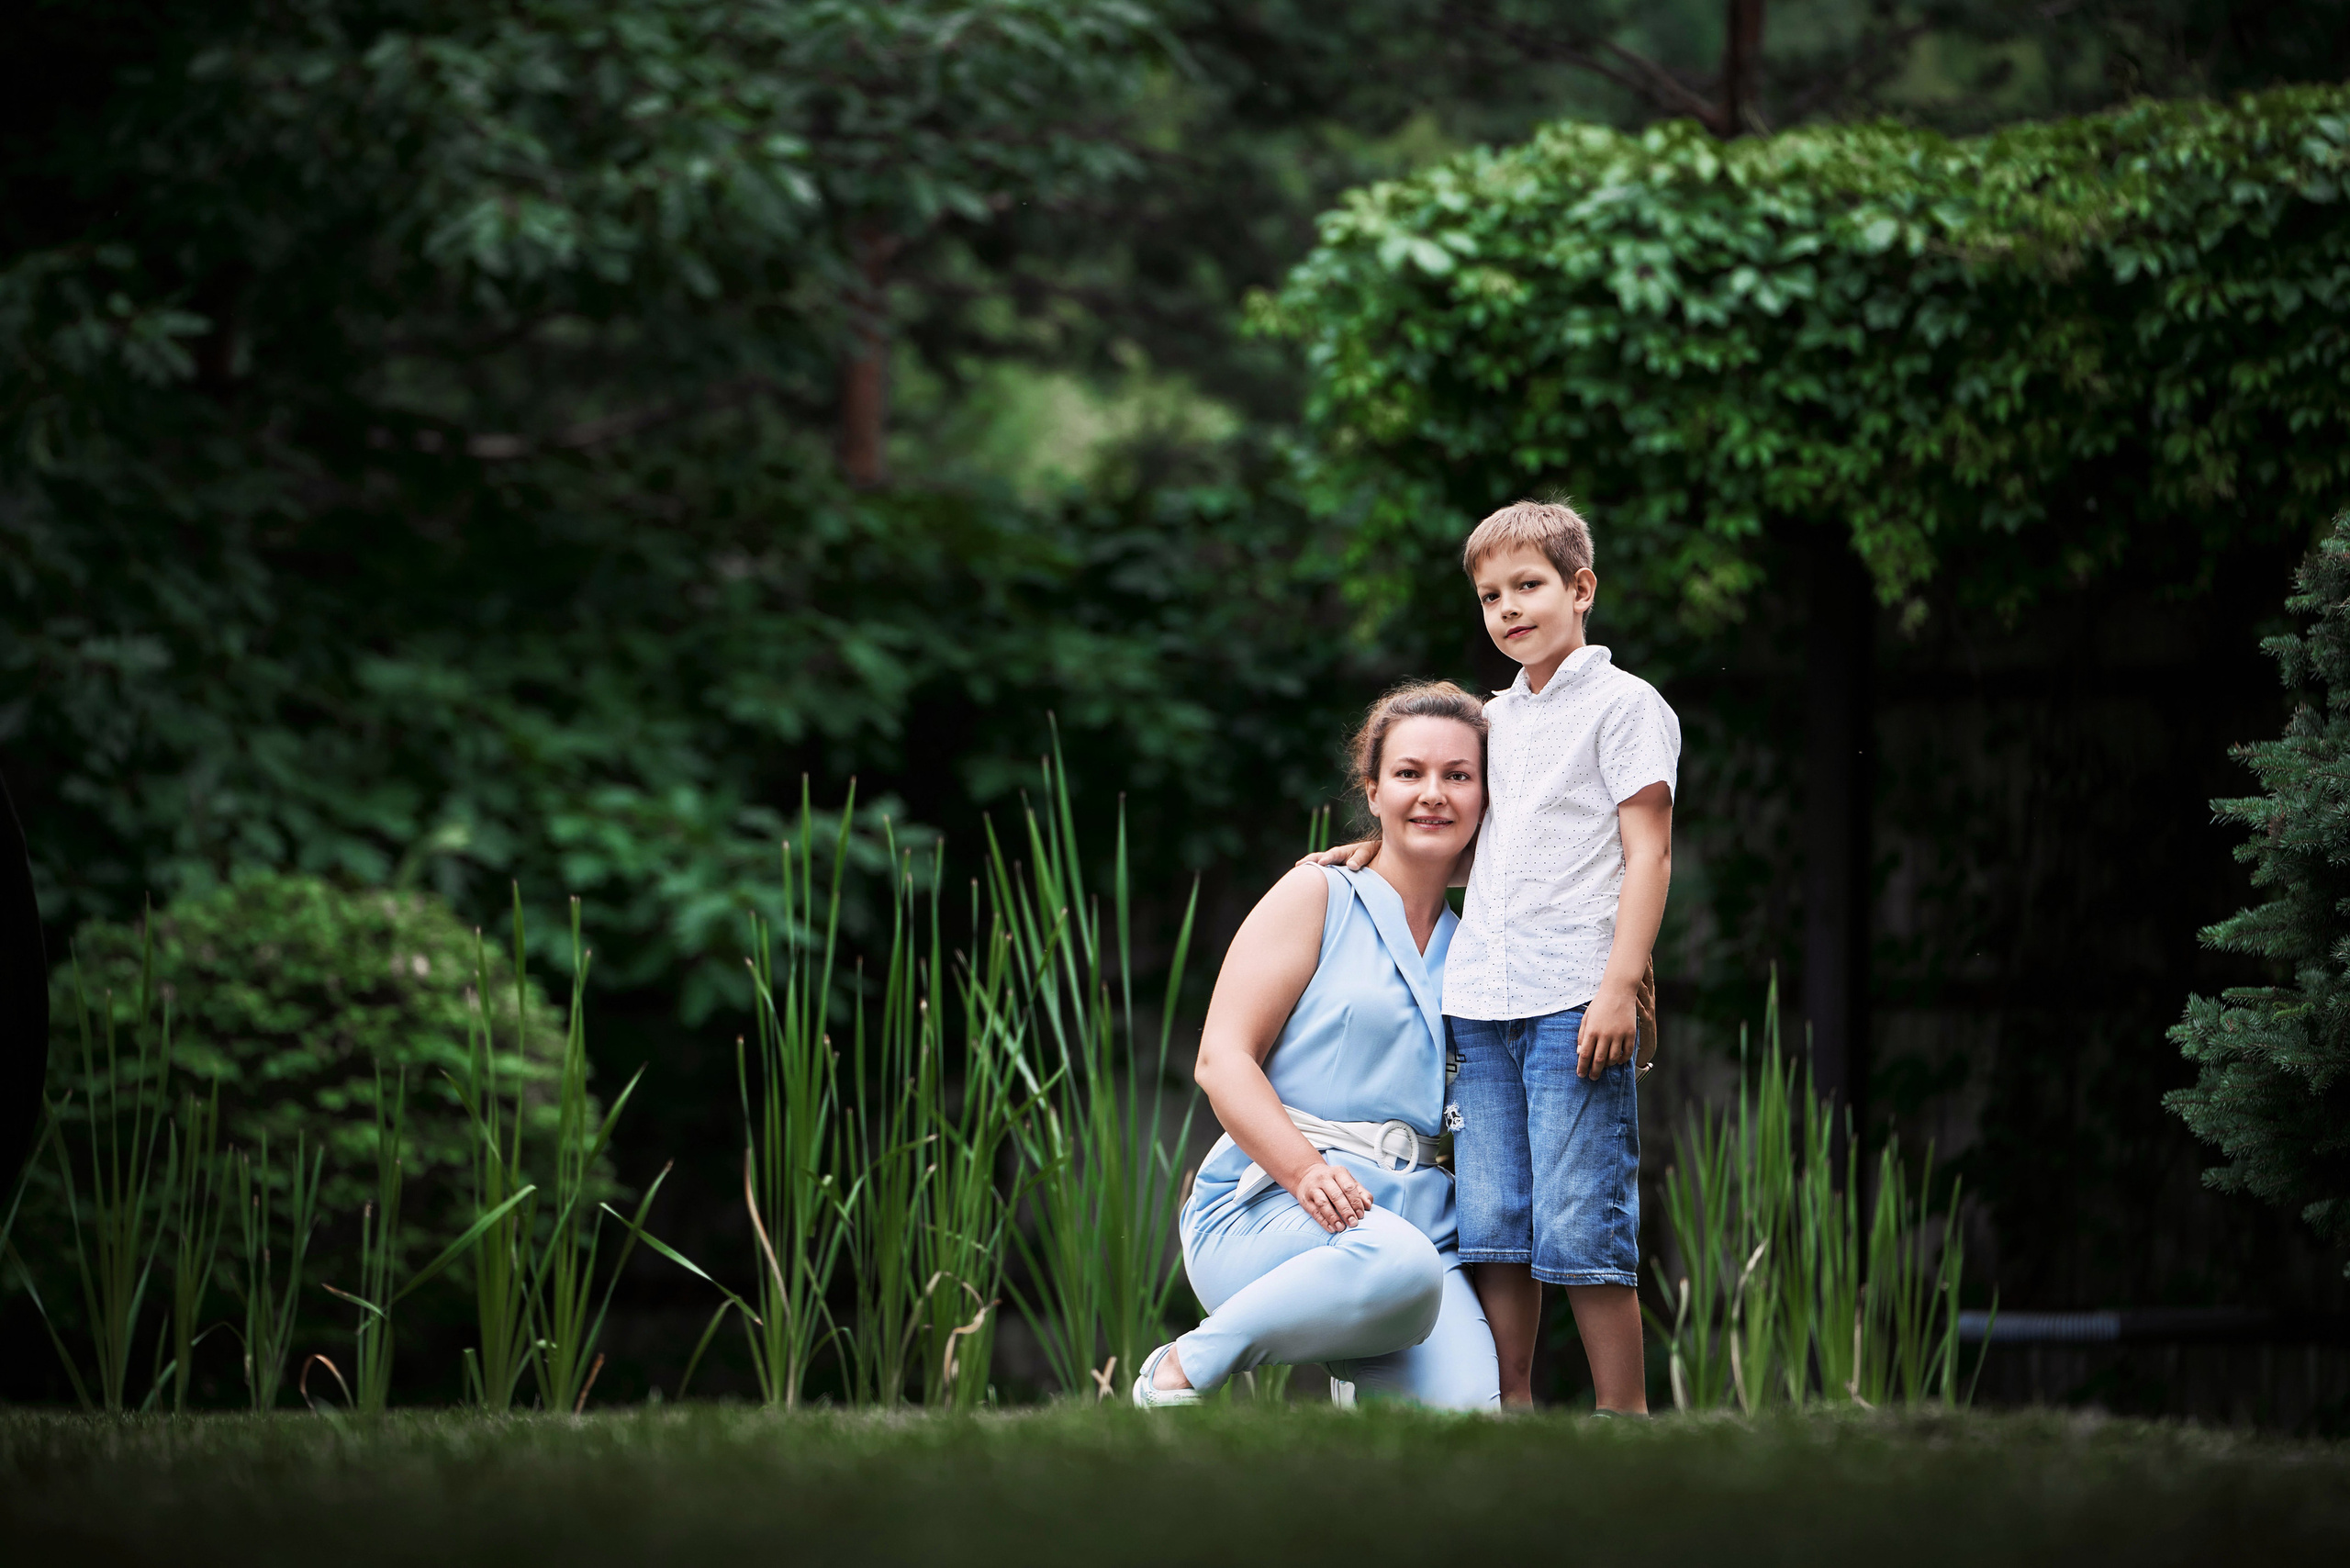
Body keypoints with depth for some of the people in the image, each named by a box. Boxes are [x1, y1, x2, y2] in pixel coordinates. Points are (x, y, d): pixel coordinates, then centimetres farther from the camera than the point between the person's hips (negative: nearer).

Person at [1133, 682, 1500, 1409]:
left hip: (1416, 1218, 3)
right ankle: (1183, 1373, -17)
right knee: (1398, 1263, -39)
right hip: (1264, 1208, -3)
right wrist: (1306, 1170, -20)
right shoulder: (1318, 898, 7)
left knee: (1464, 1412, -28)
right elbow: (1222, 1058, -3)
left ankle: (1359, 1384, 6)